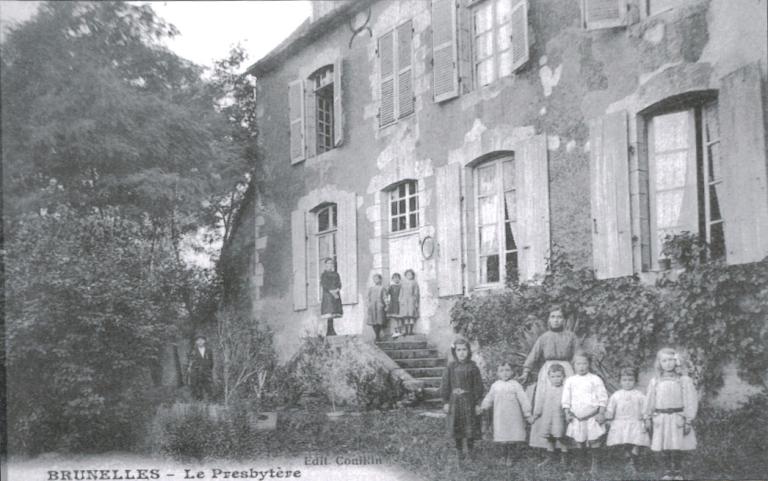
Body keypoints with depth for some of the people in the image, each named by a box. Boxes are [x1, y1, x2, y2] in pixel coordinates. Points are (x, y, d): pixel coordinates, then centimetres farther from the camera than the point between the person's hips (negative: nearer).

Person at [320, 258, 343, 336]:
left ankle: (331, 331, 1)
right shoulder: (324, 274, 3)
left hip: (336, 295, 5)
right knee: (329, 313, -13)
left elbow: (339, 284, 11)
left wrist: (336, 290, -9)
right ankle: (330, 331, -16)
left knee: (333, 313, 1)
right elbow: (324, 285, -8)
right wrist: (332, 292, -17)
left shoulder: (336, 274, 19)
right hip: (328, 295, -5)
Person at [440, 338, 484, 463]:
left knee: (471, 428, 4)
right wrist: (445, 402, -1)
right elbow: (445, 385, 2)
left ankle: (470, 449, 23)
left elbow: (478, 386, -2)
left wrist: (478, 403, -4)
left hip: (469, 401, -1)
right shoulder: (451, 367, -2)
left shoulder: (473, 367, -5)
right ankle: (459, 451, 23)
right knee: (457, 428, 8)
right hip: (455, 401, 1)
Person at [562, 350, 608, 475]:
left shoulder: (595, 380, -2)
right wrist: (567, 413, 1)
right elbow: (566, 399, 8)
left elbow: (602, 398, -2)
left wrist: (601, 413, -7)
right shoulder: (569, 381, 5)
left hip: (592, 417, -2)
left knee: (593, 442, -1)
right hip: (576, 418, 2)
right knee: (578, 442, 4)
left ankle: (594, 463, 17)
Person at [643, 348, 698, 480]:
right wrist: (647, 418, 8)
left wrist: (688, 420, -7)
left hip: (677, 418, -3)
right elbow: (649, 401, 12)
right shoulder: (655, 382, 8)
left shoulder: (684, 380, -1)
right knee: (665, 449, 5)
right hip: (660, 419, 3)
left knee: (676, 449, -4)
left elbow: (690, 401, -2)